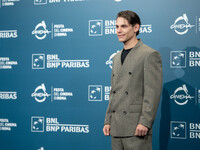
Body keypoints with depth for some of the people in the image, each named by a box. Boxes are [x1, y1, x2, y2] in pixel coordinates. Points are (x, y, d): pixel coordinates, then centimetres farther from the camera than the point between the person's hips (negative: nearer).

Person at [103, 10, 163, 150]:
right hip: (117, 128, 7)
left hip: (136, 128, -7)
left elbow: (153, 93, -12)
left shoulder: (150, 54, -5)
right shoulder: (117, 57, 19)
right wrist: (107, 121, 13)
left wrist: (144, 122, -18)